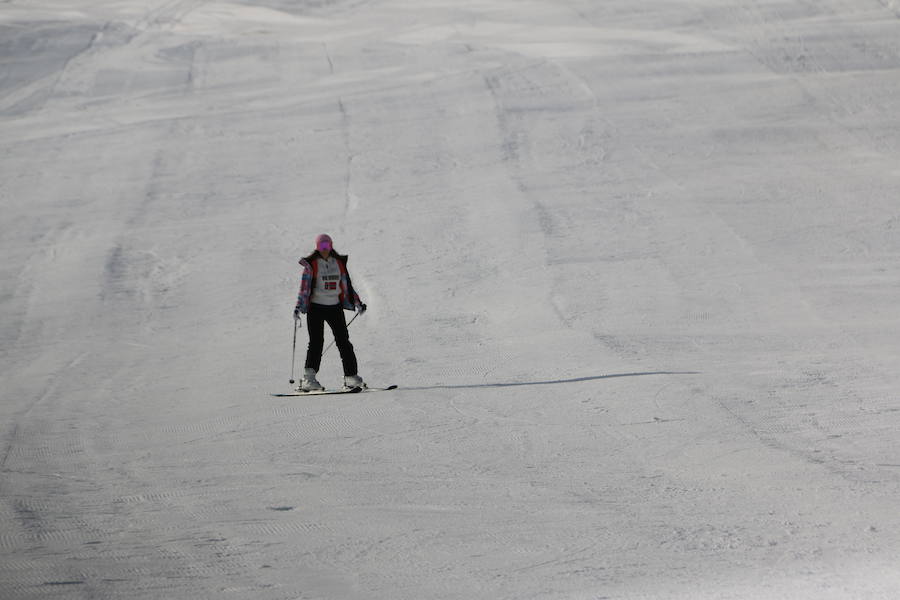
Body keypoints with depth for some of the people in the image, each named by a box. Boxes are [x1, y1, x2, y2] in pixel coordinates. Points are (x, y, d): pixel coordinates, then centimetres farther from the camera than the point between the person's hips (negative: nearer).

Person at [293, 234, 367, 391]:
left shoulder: (339, 263, 10)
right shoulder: (311, 264, -1)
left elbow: (347, 285, 17)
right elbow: (304, 288, -5)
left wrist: (357, 303, 15)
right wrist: (299, 307, -14)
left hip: (335, 307, 3)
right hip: (316, 307, -3)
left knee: (343, 341, -1)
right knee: (316, 342, -8)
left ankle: (351, 376, 2)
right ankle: (309, 378, -8)